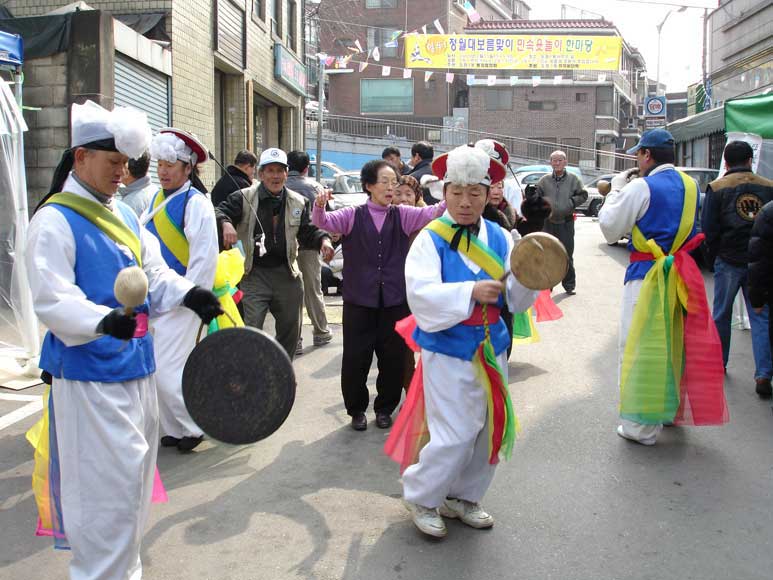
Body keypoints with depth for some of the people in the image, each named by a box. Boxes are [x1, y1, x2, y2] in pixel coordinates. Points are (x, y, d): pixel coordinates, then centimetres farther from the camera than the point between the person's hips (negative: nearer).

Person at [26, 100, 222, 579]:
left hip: (137, 364, 8)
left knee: (135, 476, 19)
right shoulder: (55, 220, -12)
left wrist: (188, 294, -10)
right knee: (108, 484, -4)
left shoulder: (125, 215, 12)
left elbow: (155, 274, 11)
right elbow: (52, 301, -20)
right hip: (90, 373, -8)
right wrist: (103, 320, -38)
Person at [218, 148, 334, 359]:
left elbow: (307, 232, 10)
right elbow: (220, 211, -11)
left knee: (290, 331, 16)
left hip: (287, 274, 4)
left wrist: (323, 239, -11)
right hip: (253, 274, -4)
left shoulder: (298, 202, 9)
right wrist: (226, 223, -34)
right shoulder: (244, 198, -3)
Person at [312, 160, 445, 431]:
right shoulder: (353, 215, 2)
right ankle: (356, 409, 24)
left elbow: (431, 213, -9)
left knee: (393, 357, 8)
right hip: (359, 299, -1)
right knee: (355, 358, 4)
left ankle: (384, 408, 27)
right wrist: (320, 207, -32)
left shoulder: (403, 215, 4)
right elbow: (324, 222, -10)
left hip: (394, 299, 1)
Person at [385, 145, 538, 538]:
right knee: (455, 435, -5)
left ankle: (462, 498, 34)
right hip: (448, 352, -6)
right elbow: (421, 294, -22)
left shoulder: (500, 238, 4)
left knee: (492, 431, 13)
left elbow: (516, 301, 2)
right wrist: (471, 292, -32)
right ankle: (420, 498, 20)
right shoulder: (431, 239, -10)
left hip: (490, 350, 6)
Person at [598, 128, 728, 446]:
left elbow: (610, 228, -8)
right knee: (674, 343, 20)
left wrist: (617, 189, 4)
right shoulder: (690, 185, 9)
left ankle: (642, 426, 3)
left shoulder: (641, 187, -13)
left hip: (647, 276, -7)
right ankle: (673, 407, 36)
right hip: (681, 274, 7)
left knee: (641, 348, -1)